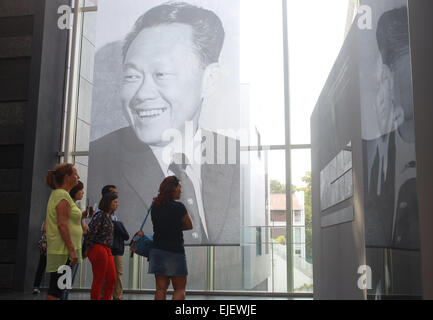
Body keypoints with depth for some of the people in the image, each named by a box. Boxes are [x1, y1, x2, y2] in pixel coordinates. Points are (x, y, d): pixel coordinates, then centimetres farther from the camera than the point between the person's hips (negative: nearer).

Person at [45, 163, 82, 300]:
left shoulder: (57, 194, 18)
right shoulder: (63, 194, -13)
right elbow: (62, 224, -20)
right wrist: (72, 250, -21)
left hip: (60, 250, 10)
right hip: (63, 251, -10)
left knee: (56, 289, 12)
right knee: (55, 290, -8)